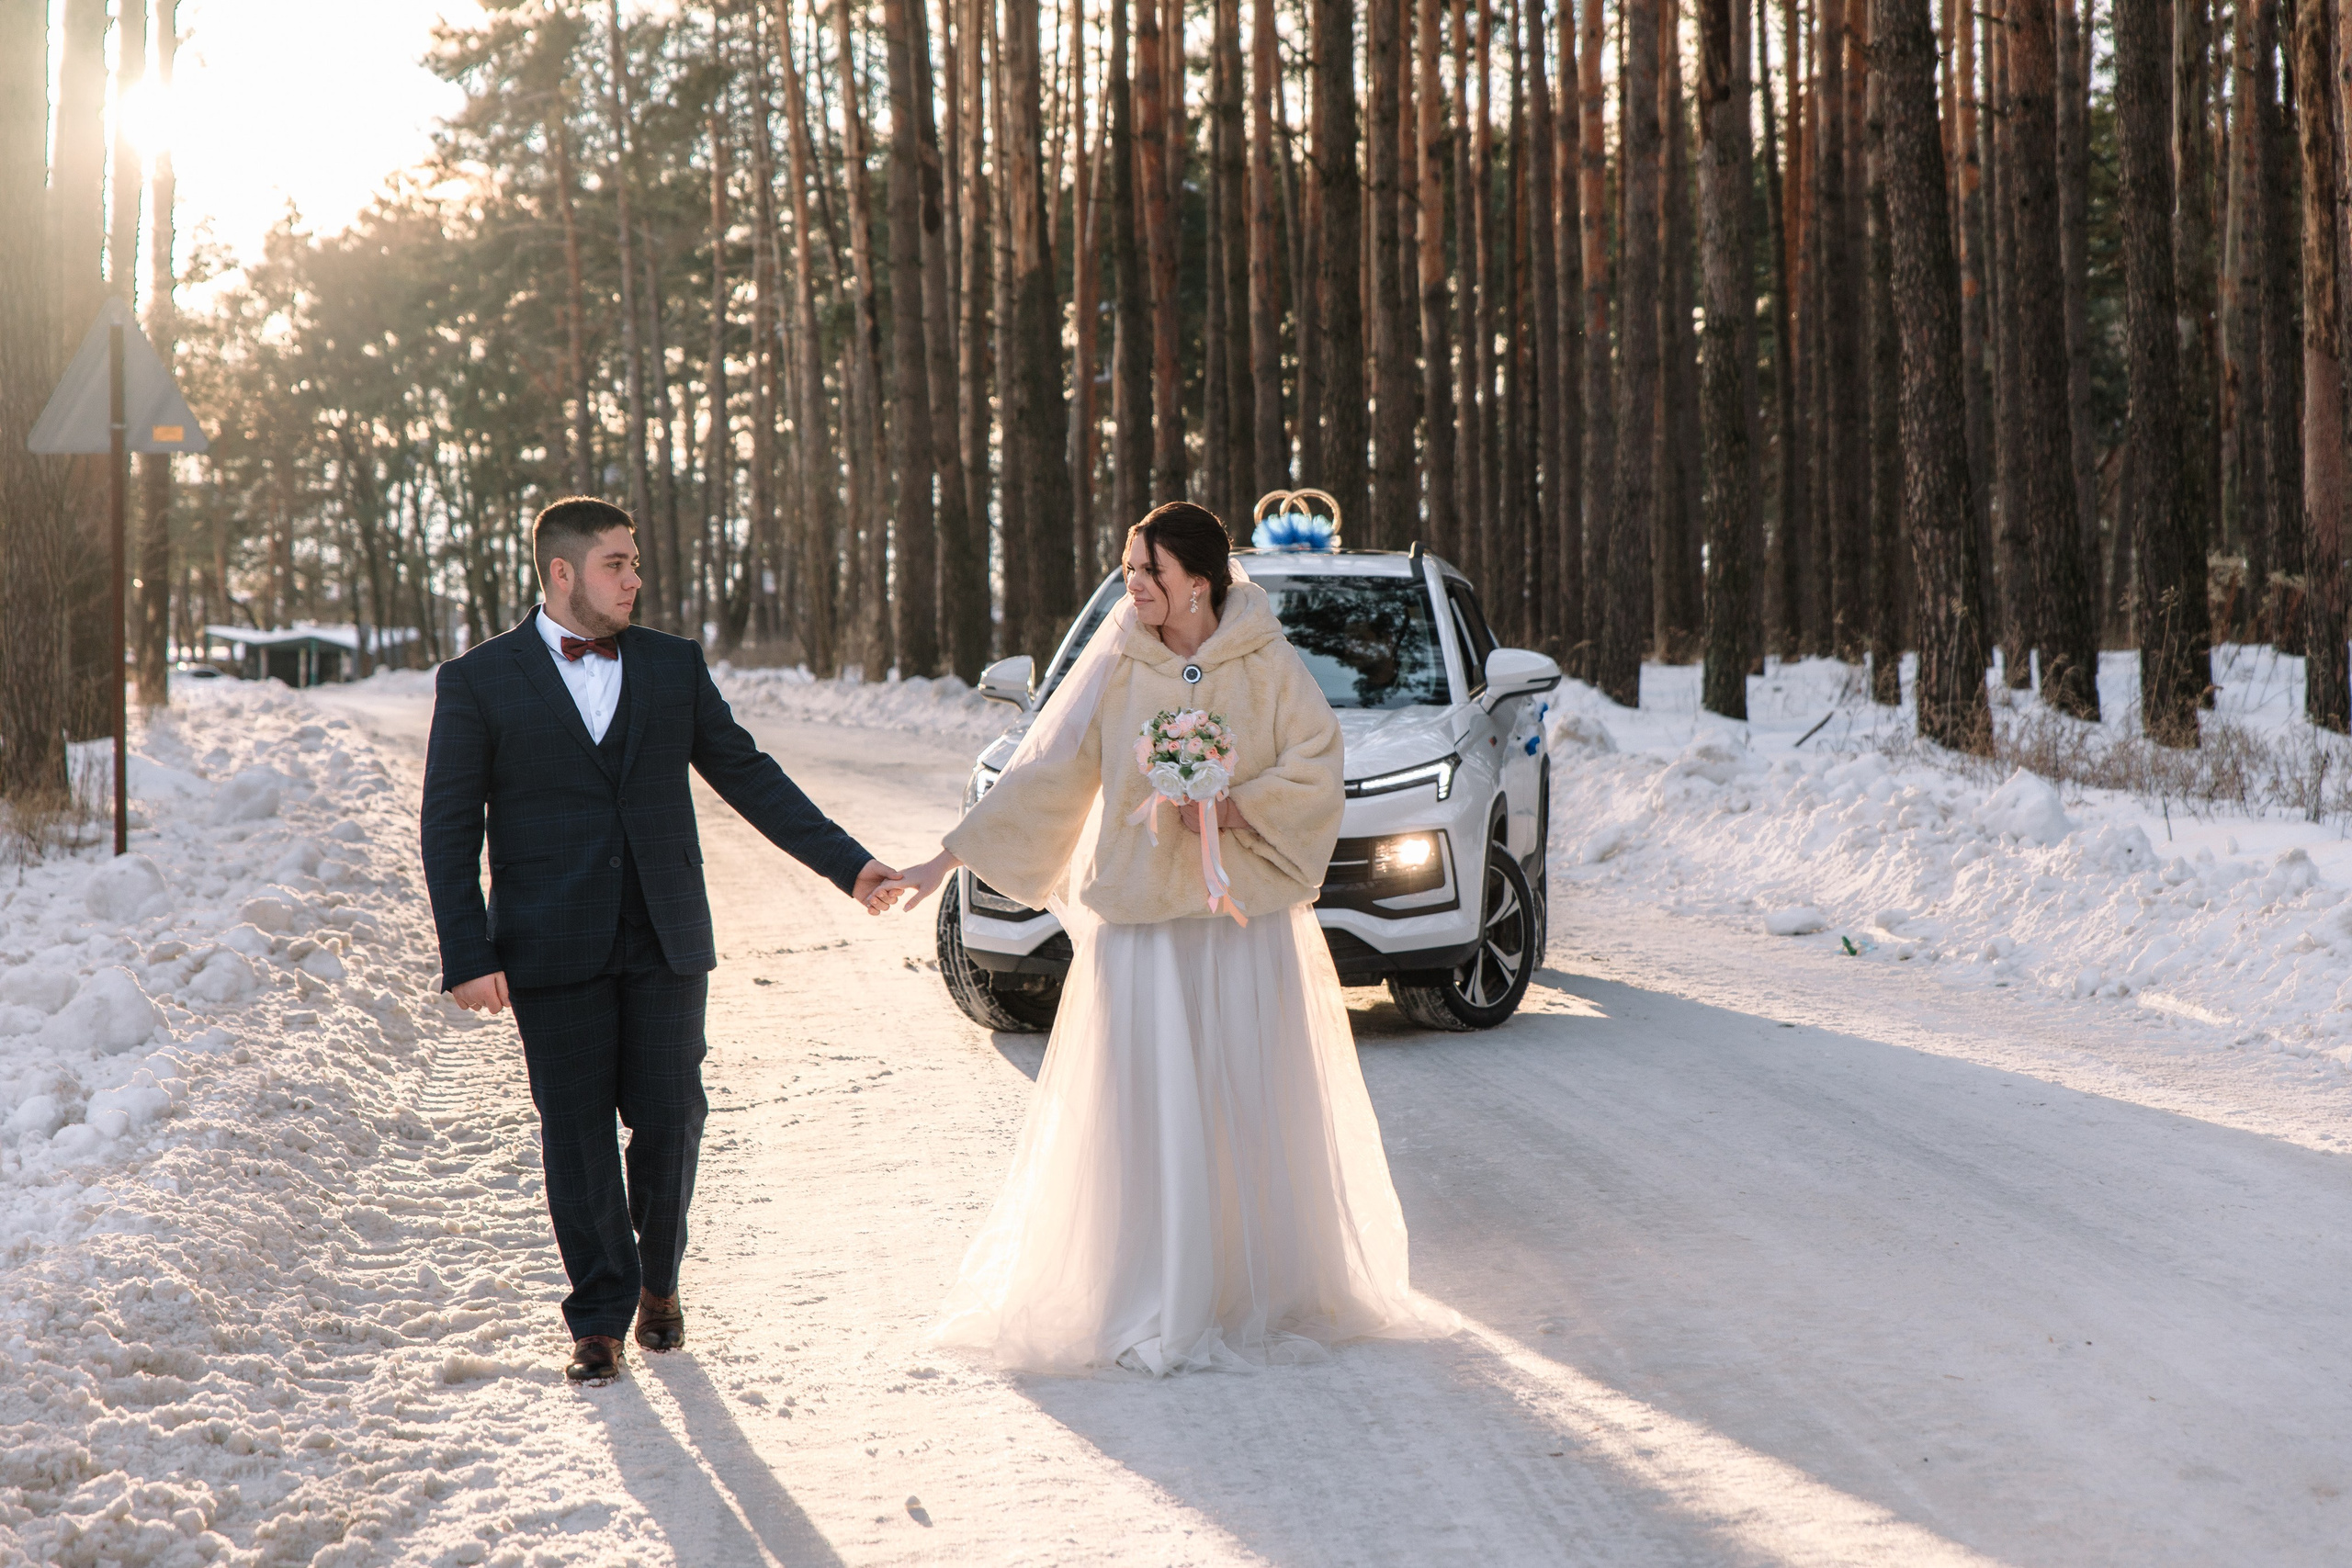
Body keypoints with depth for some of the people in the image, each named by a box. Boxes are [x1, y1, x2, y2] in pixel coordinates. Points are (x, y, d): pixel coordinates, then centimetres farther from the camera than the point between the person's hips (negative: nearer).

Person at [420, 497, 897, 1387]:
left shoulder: (675, 667, 10)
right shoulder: (478, 682, 0)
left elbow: (747, 776, 13)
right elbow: (449, 827, -1)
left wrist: (846, 862, 6)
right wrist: (468, 956, -10)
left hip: (665, 943, 2)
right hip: (554, 950, -2)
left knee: (669, 1120, 1)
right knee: (578, 1132, 1)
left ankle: (658, 1281, 26)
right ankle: (601, 1317, 14)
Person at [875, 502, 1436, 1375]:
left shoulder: (1266, 666, -1)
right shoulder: (1112, 668, 1)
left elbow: (1316, 771, -2)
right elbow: (1040, 774, 2)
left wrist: (1237, 809, -18)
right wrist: (945, 861, -2)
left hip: (1249, 919, 0)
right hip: (1142, 922, 0)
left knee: (1253, 1113, 2)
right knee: (1149, 1116, -2)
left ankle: (1259, 1296, 16)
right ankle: (1158, 1310, 6)